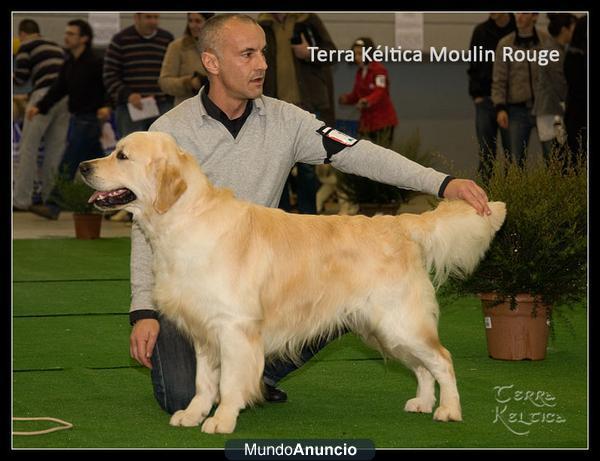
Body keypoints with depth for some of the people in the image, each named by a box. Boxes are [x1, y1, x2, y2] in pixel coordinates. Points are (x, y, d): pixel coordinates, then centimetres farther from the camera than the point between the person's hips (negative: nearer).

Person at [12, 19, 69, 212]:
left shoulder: (26, 46, 5)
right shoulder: (56, 47, 25)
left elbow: (20, 78, -3)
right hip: (66, 96, 6)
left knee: (28, 147, -2)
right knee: (55, 149, 9)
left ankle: (21, 200, -6)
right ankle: (48, 197, 10)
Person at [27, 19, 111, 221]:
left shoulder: (95, 63, -12)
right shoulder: (69, 64, 15)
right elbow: (58, 89, 10)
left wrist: (106, 106, -33)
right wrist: (40, 107, -3)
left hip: (89, 119, -9)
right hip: (77, 119, 9)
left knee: (68, 165, -11)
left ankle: (53, 206, -13)